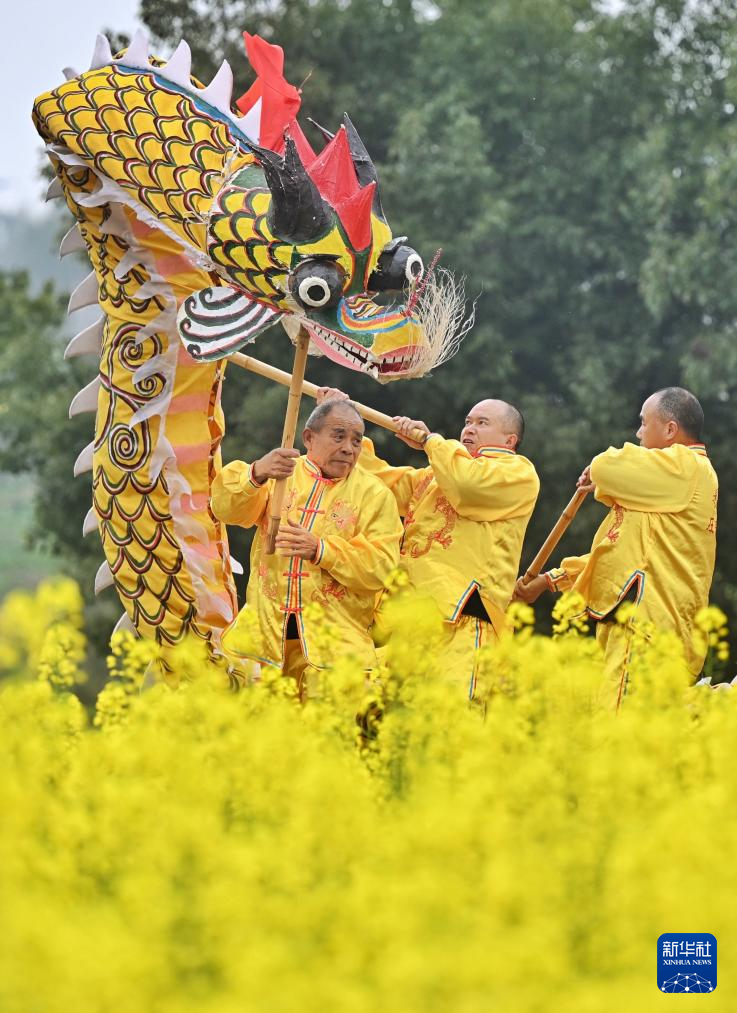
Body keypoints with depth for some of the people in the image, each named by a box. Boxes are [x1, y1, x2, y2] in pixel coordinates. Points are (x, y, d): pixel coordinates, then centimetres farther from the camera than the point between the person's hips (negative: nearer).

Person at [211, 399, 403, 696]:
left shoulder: (375, 495, 8)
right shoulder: (281, 474, 11)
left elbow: (381, 566, -4)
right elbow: (226, 508, -7)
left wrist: (320, 549, -18)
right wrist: (256, 474, -28)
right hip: (264, 625, 1)